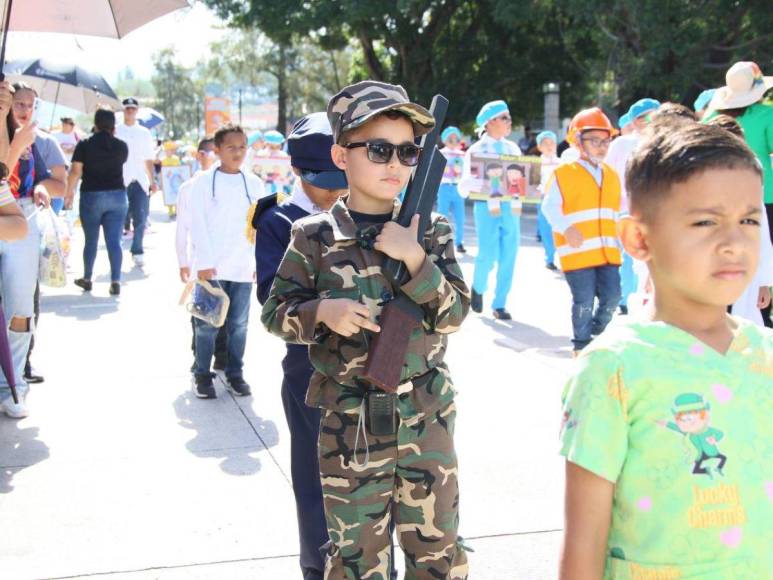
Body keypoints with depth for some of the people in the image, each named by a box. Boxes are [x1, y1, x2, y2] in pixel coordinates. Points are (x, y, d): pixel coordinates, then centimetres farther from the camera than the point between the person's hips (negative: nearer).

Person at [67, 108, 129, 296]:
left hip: (91, 196, -1)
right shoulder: (121, 146, 2)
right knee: (114, 241, -2)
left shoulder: (84, 145, -4)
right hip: (117, 196, 1)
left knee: (91, 240, 12)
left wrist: (70, 191, 6)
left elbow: (76, 171, -7)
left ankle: (87, 279, 22)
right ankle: (115, 282, -9)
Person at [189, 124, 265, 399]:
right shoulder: (203, 181, -1)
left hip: (243, 267, 3)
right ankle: (202, 375, 14)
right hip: (210, 267, -3)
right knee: (207, 323, 2)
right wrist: (205, 263, -12)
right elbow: (198, 225, -5)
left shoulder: (254, 184, 9)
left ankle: (235, 374, 19)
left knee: (239, 323, 8)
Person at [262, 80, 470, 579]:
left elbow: (455, 314, -6)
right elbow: (275, 312, 0)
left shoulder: (431, 232, -1)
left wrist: (415, 259, -21)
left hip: (427, 416, 2)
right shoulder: (316, 237, -5)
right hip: (350, 422, -1)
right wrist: (322, 311, -19)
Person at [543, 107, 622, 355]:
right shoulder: (564, 173, -5)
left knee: (612, 297, 3)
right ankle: (582, 344, 18)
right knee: (584, 301, -1)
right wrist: (566, 228, -23)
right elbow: (550, 207, -8)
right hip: (578, 251, -5)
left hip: (607, 250, 6)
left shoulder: (611, 175, 15)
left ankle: (596, 335, 26)